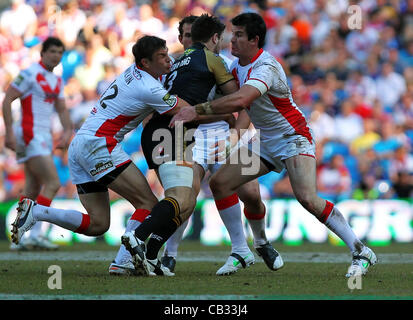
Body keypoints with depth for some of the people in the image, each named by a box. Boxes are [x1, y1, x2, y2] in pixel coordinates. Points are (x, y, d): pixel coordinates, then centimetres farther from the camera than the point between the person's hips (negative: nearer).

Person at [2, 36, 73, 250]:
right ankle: (35, 234, -16)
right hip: (30, 134, -9)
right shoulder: (30, 74, -10)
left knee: (33, 190, 8)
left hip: (44, 136, 9)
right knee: (52, 184, -16)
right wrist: (9, 132, -18)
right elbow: (7, 101, -12)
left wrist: (67, 132, 5)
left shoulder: (56, 80, 16)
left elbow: (61, 109, 23)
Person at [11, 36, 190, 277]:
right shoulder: (149, 88, -13)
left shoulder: (134, 72, 14)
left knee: (97, 224, 8)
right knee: (149, 204, -10)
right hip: (97, 142, -9)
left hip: (79, 146, 9)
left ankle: (35, 212, 0)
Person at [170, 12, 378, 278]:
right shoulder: (238, 65, 2)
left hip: (293, 139, -9)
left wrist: (197, 110, -42)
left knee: (307, 198, -26)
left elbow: (240, 100, -43)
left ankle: (362, 252, -15)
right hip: (264, 142, 9)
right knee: (220, 183, -3)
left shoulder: (267, 68, -27)